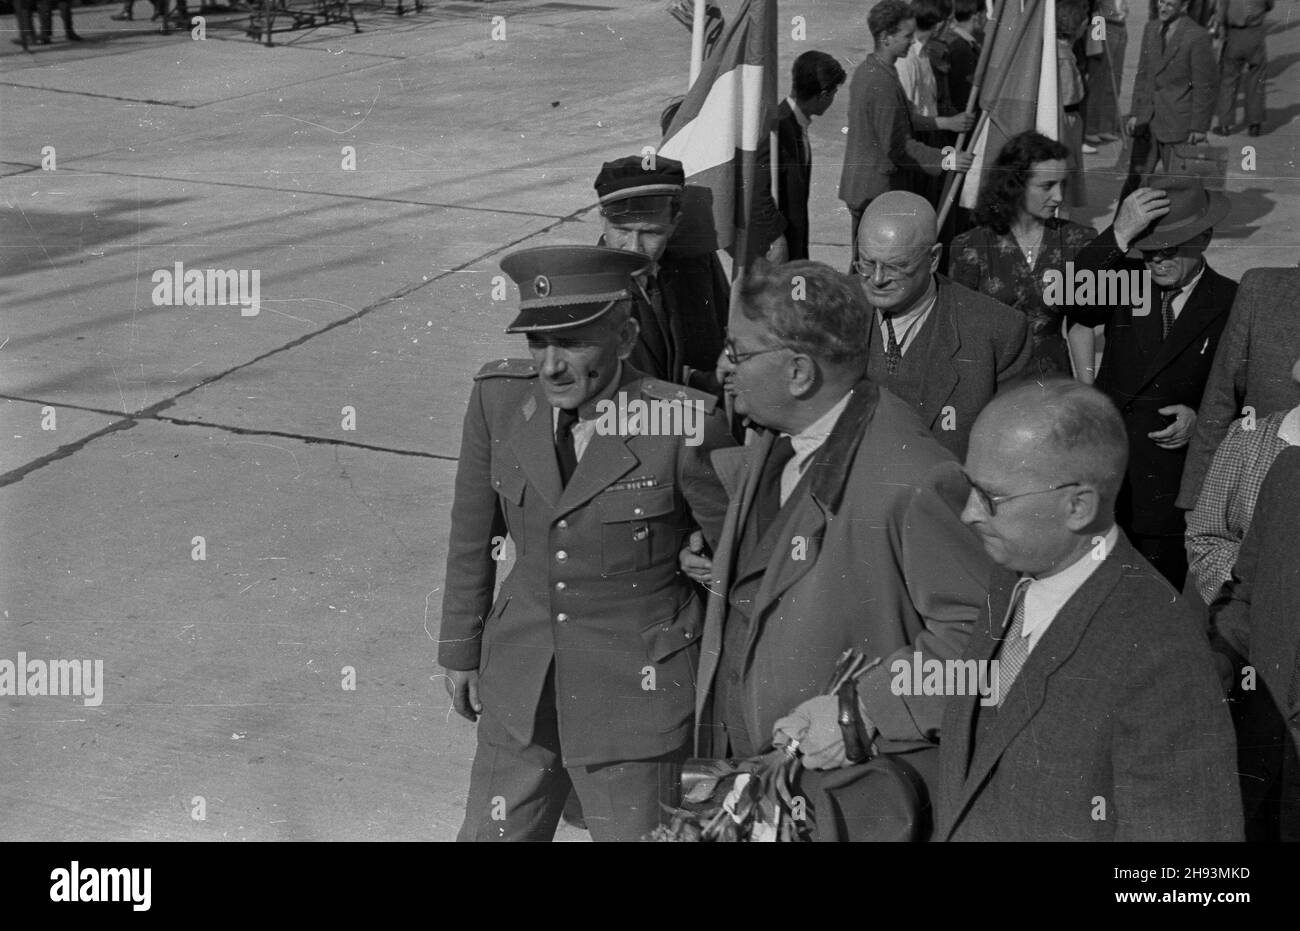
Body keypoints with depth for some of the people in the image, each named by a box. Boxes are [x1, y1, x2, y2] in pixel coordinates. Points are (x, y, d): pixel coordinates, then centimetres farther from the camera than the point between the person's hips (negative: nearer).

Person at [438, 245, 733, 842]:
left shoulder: (683, 425, -21)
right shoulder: (499, 396, -9)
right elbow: (473, 532, 5)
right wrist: (461, 650, 12)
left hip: (637, 690, -4)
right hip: (521, 680, 4)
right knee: (494, 831, 17)